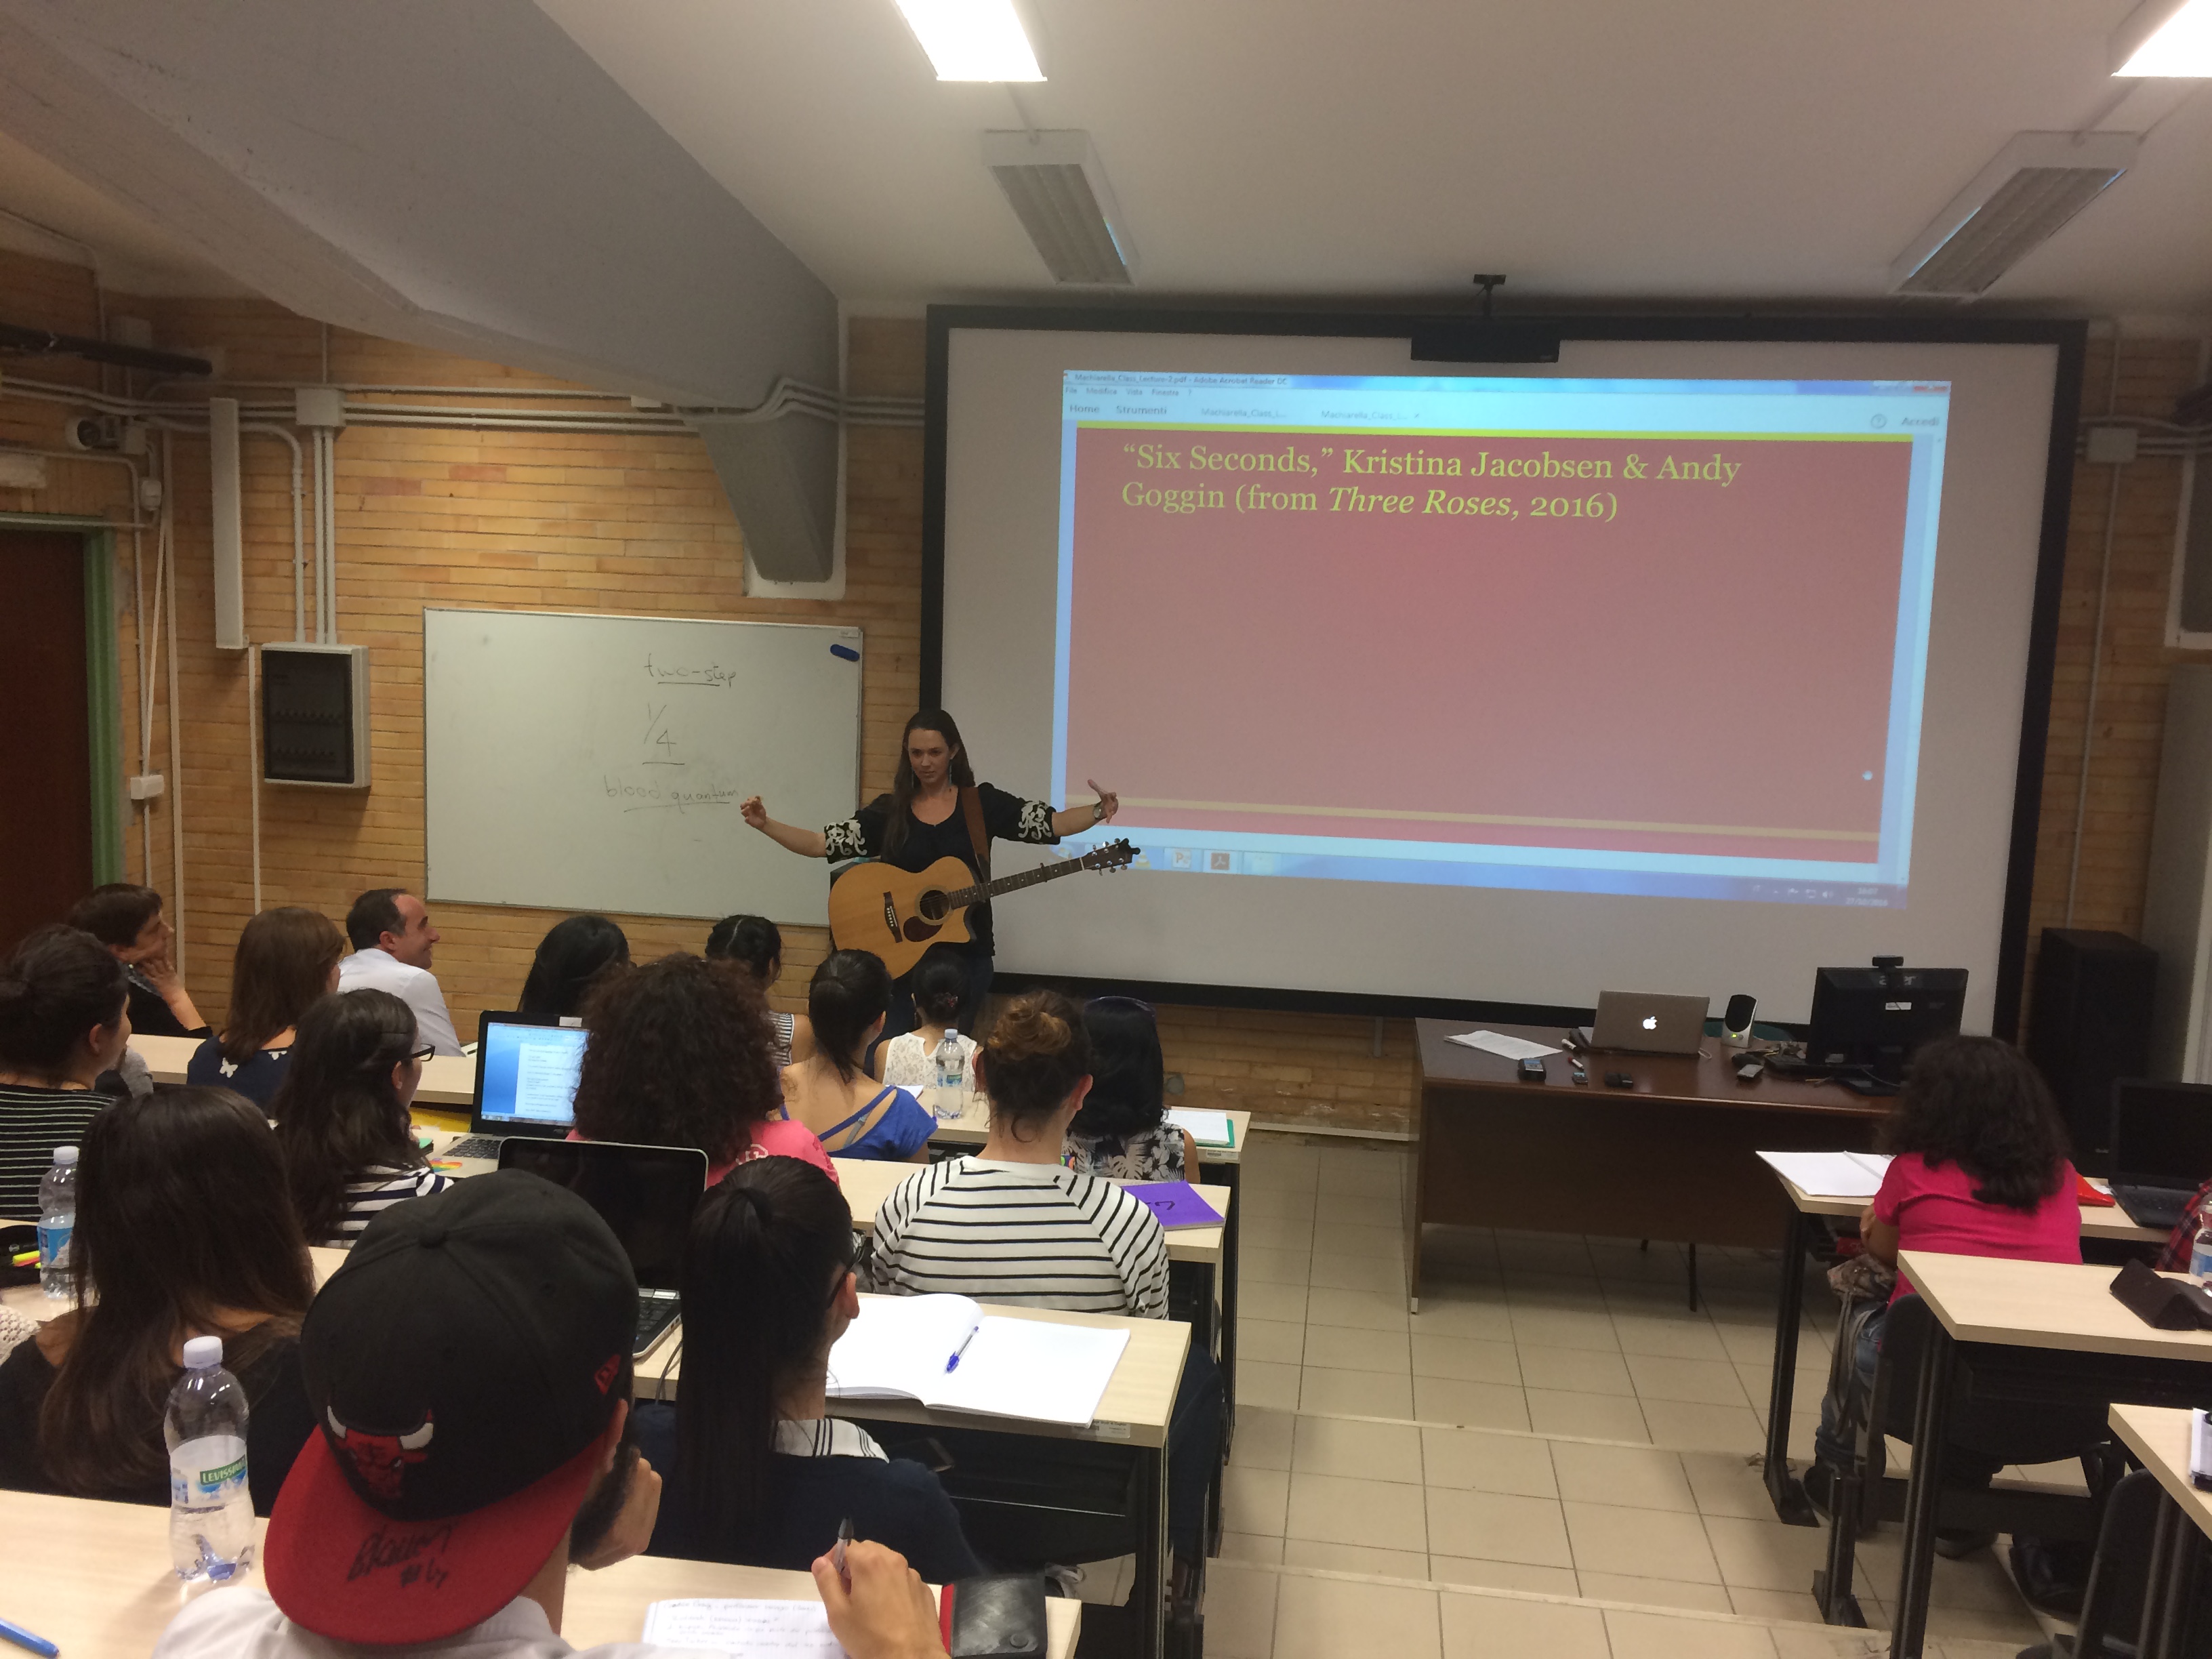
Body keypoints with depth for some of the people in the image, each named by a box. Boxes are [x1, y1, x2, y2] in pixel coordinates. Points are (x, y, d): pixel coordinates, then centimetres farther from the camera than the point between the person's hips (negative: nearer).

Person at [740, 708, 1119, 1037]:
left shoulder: (982, 802, 1)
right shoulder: (888, 811, 2)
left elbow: (1051, 824, -4)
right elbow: (821, 844, -2)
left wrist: (1099, 812, -21)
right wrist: (765, 824, -15)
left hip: (966, 954, 0)